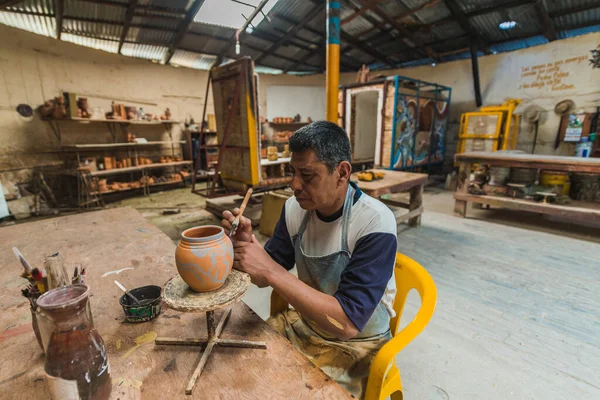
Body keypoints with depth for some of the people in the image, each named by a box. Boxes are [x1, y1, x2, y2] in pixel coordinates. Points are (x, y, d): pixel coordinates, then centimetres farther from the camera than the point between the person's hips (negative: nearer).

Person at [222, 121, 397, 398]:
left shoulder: (375, 222, -26)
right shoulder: (295, 208, -9)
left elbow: (347, 323, -30)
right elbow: (267, 276, -2)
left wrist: (271, 271, -34)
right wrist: (246, 243, -22)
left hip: (356, 344, -4)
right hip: (304, 323, 5)